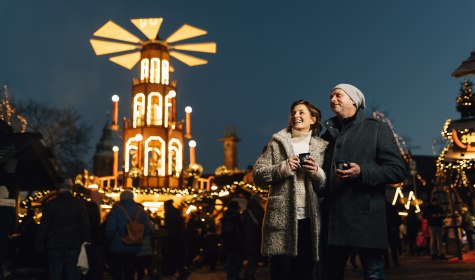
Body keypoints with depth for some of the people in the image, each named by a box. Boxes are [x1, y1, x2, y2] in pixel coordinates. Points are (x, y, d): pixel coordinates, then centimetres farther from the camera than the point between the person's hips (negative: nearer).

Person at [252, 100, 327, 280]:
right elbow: (257, 175, 3)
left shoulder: (322, 147, 12)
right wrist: (283, 168, -11)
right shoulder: (276, 143, 9)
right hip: (281, 219, -2)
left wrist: (317, 173, -9)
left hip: (310, 220, 2)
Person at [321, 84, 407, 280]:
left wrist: (362, 172, -17)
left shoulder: (376, 128, 5)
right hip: (333, 219, 5)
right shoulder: (328, 135, 20)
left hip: (365, 218, -5)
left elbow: (398, 170, -4)